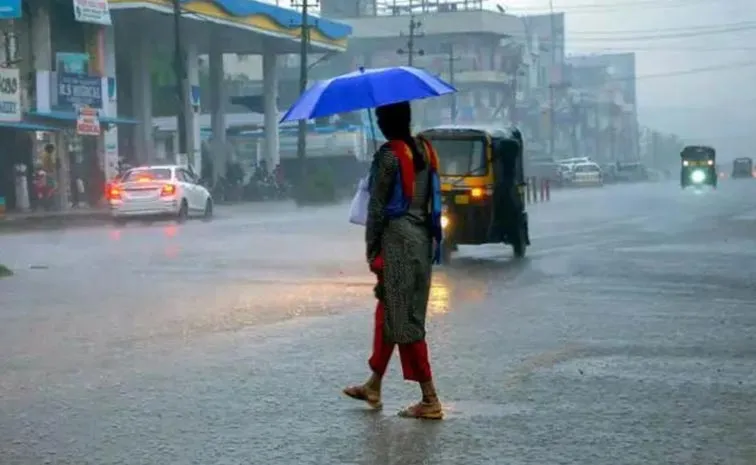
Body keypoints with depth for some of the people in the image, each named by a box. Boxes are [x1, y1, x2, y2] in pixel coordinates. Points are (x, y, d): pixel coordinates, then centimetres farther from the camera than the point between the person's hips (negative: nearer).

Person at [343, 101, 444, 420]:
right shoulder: (425, 149, 9)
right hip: (422, 238, 8)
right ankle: (373, 387, 29)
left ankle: (430, 400, -5)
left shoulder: (389, 155, -13)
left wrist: (371, 249, -6)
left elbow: (377, 206, -12)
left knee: (404, 321, -4)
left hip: (397, 239, -8)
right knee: (388, 312, 19)